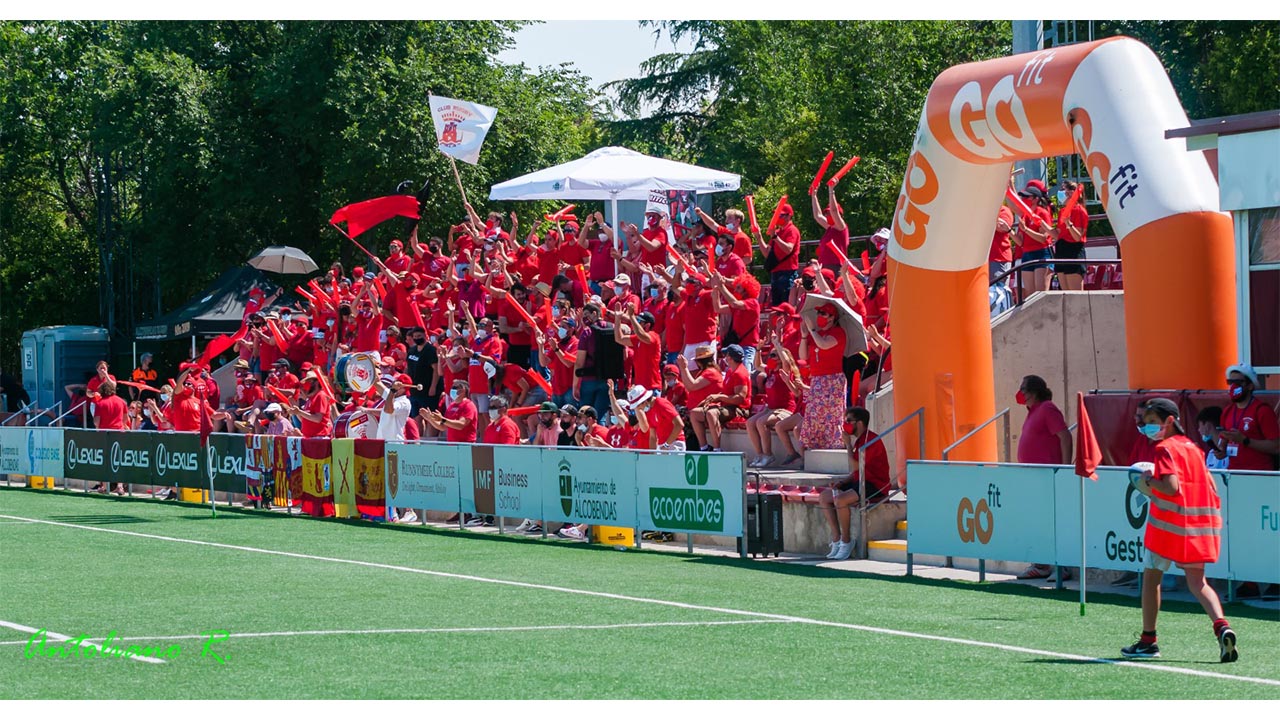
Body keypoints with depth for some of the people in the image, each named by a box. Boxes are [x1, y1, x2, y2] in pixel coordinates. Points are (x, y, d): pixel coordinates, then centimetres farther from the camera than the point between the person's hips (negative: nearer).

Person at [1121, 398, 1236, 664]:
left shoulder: (1165, 449, -11)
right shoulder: (1192, 447, 13)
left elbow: (1171, 487, -23)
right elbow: (1211, 487, 13)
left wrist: (1149, 480, -7)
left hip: (1169, 523, -7)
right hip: (1200, 524, 7)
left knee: (1151, 576, 10)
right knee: (1197, 581, 8)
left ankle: (1148, 640, 14)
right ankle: (1222, 626, -17)